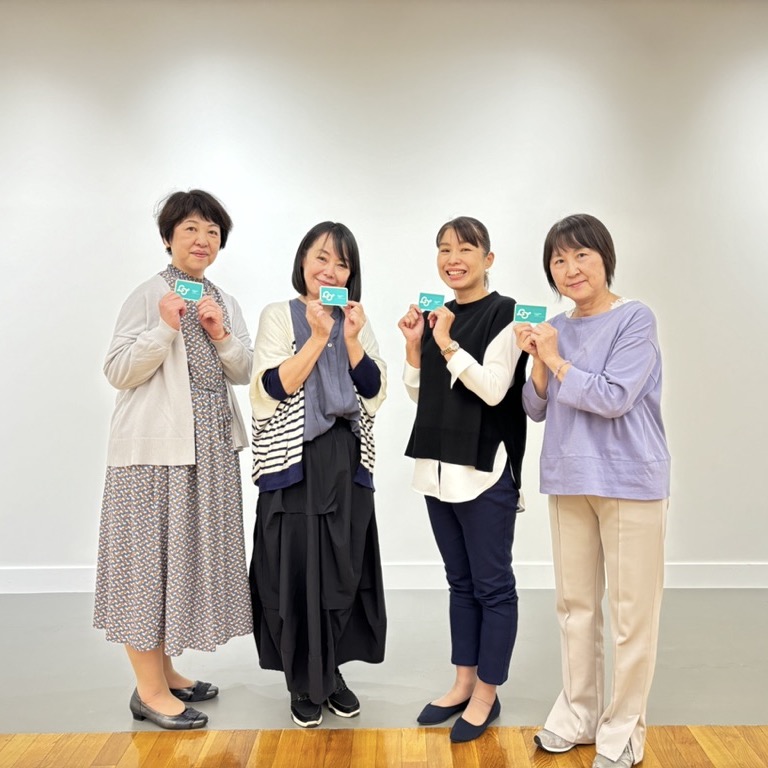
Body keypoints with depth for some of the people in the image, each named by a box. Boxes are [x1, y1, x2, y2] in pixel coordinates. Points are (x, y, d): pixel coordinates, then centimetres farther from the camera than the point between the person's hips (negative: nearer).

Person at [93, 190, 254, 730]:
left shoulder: (226, 302, 13)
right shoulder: (148, 296, -5)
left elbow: (244, 373, 9)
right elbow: (119, 371, -10)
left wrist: (221, 335, -7)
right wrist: (166, 328, -19)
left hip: (211, 446, 7)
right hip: (155, 447, -6)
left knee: (190, 553, 12)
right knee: (150, 554, -2)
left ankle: (167, 673, 26)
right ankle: (149, 691, 10)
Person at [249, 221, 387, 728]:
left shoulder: (358, 322, 12)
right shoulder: (278, 316, 1)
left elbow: (375, 394, 3)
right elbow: (273, 389, -10)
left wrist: (352, 340, -9)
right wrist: (318, 338, -15)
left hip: (348, 463, 4)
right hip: (295, 461, -3)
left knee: (345, 571, 7)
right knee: (298, 571, 0)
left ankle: (332, 672, 25)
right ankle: (304, 685, 17)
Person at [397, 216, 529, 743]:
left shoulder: (504, 314, -7)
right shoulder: (436, 316, 12)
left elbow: (493, 389, -17)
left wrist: (448, 344, -20)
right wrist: (414, 345, 2)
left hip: (486, 468, -7)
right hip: (440, 465, 7)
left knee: (491, 585, 4)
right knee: (460, 581, 16)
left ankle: (486, 695, 17)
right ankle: (463, 682, 28)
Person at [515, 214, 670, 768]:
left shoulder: (635, 319, -8)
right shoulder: (557, 328, 9)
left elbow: (614, 398, -17)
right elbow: (537, 410, 9)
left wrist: (557, 361, -11)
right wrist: (538, 362, -8)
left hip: (628, 480, -6)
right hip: (568, 480, 6)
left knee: (631, 612, 2)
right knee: (575, 605, 14)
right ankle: (577, 714, 29)